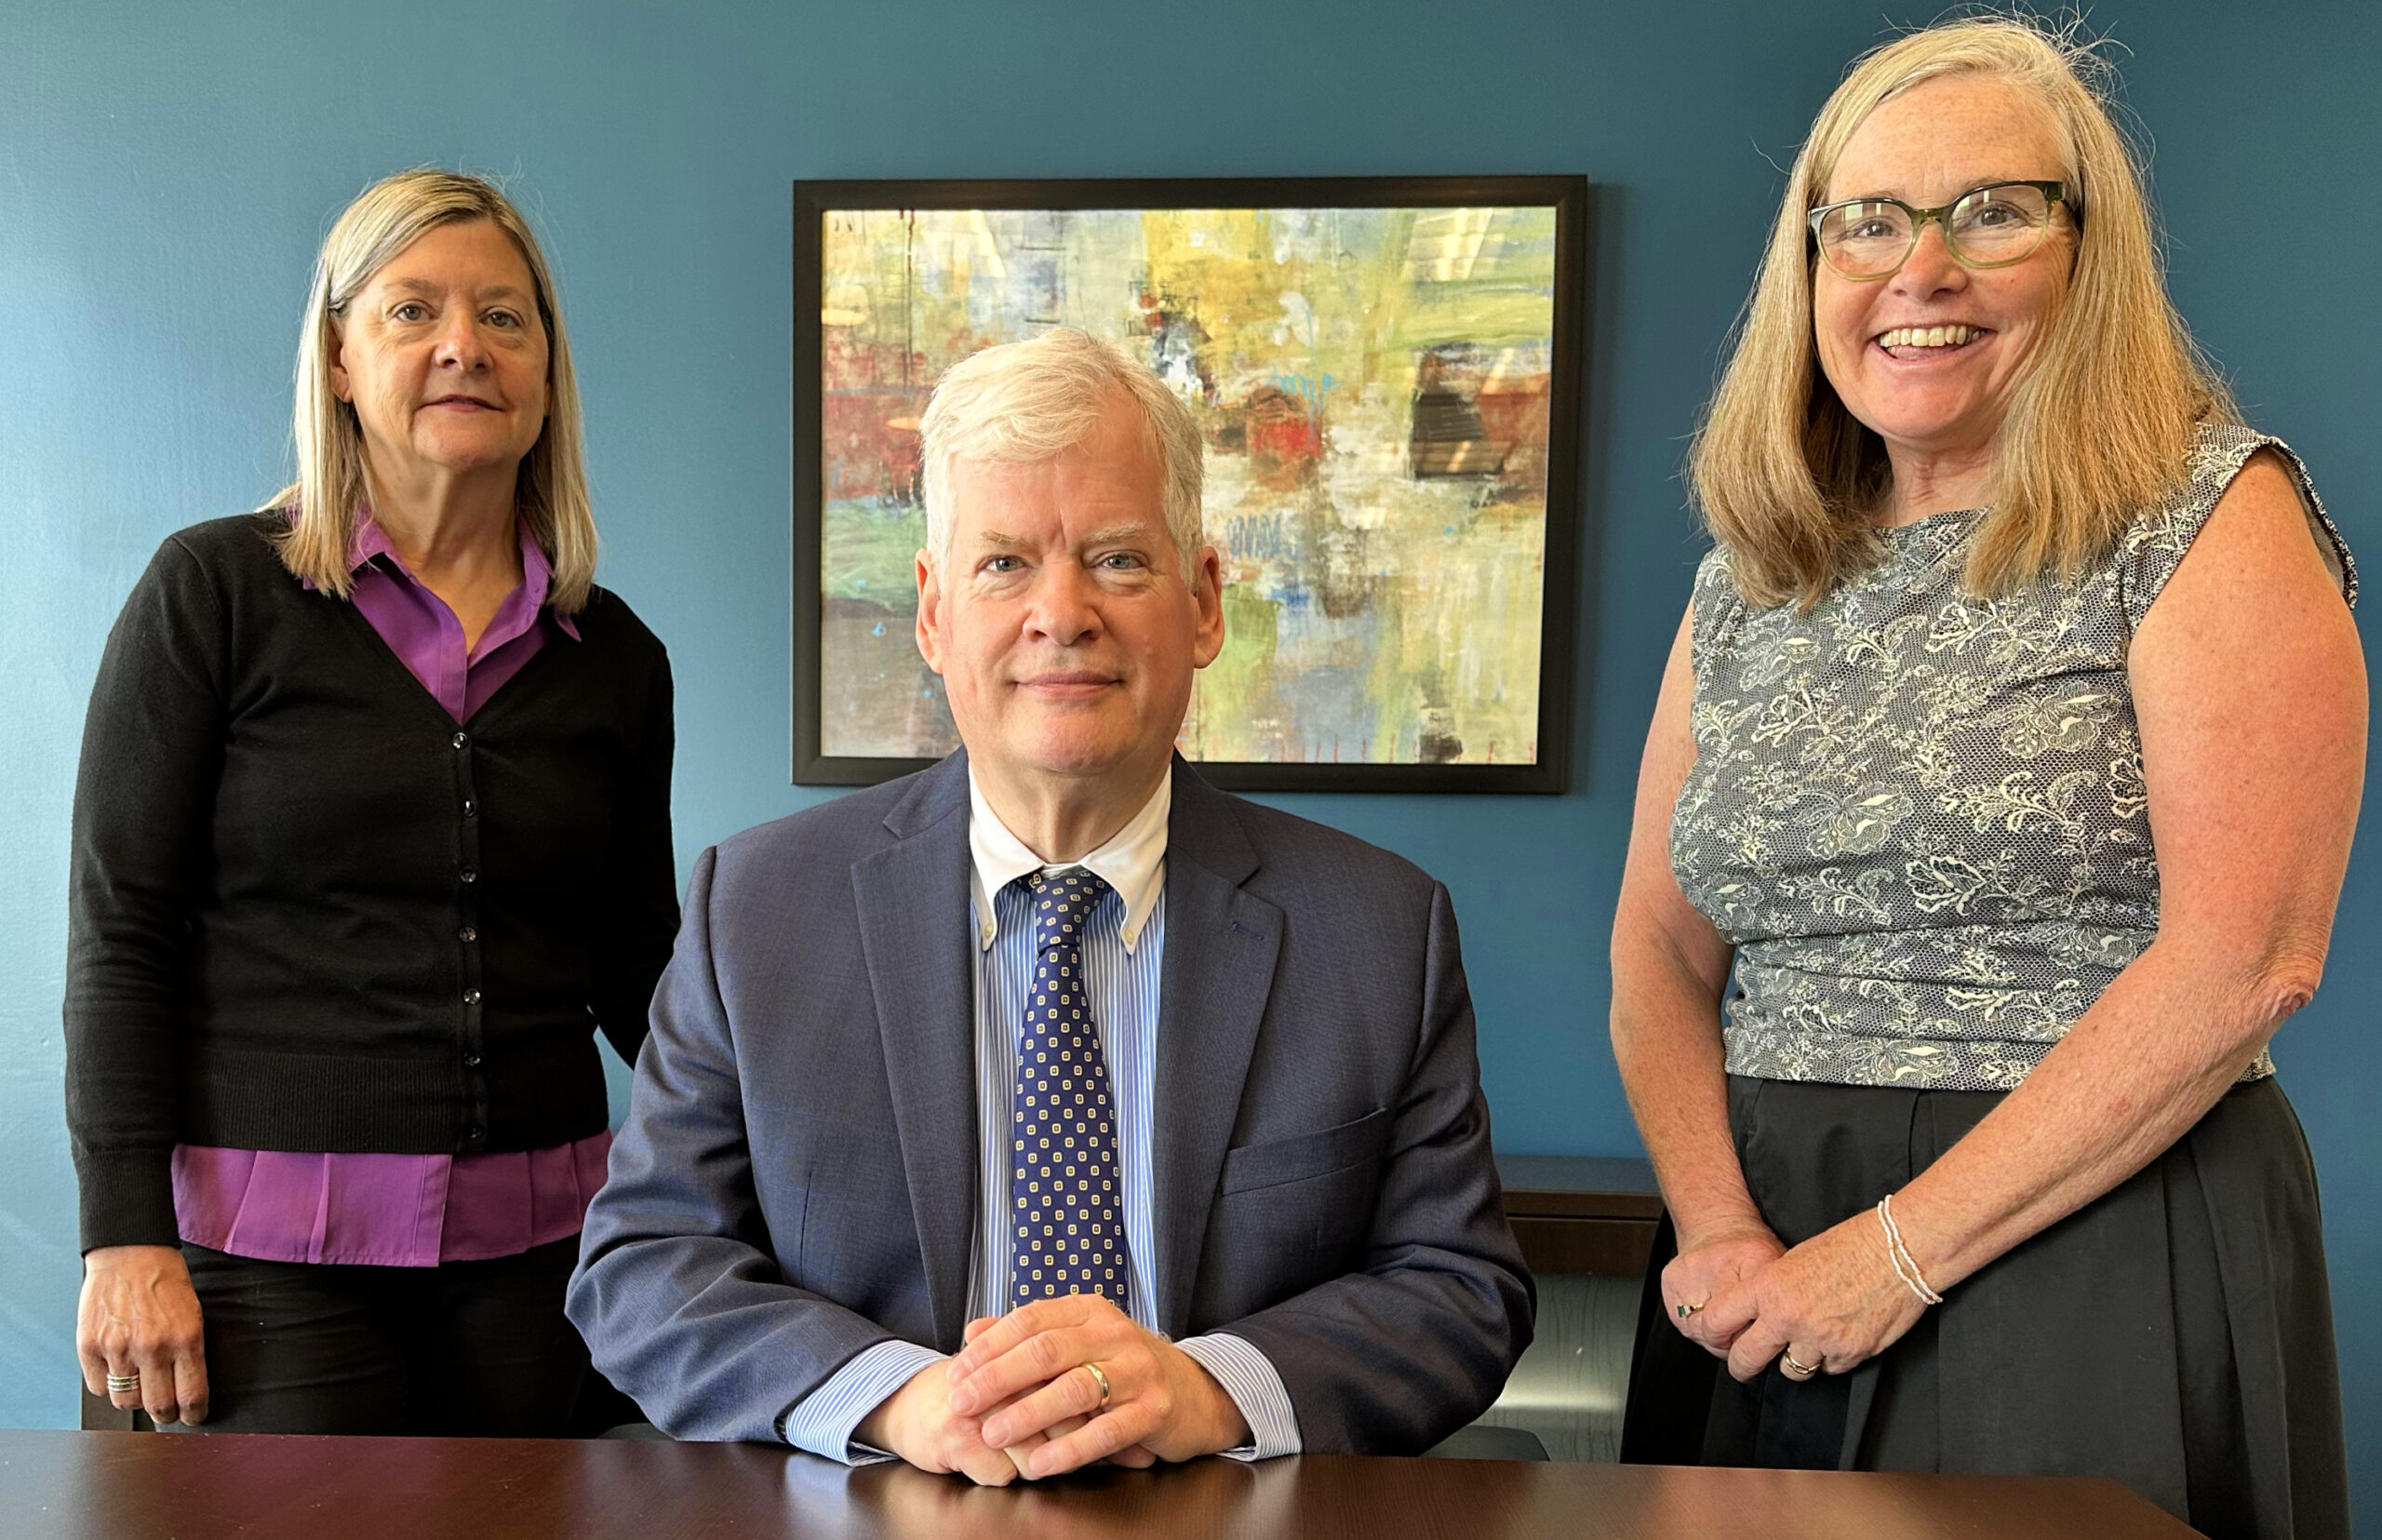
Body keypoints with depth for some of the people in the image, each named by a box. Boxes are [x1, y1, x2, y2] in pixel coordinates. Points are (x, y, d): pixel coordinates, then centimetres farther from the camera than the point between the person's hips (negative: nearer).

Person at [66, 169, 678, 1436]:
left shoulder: (614, 656, 7)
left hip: (535, 1236, 3)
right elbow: (118, 933, -3)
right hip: (269, 1234, -3)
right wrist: (126, 1234, -9)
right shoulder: (214, 592, -1)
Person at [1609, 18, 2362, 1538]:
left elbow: (2248, 957, -14)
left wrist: (1903, 1249, -16)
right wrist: (1719, 1229, -9)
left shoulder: (2212, 515, -5)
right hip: (1765, 1277, 5)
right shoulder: (1751, 575, 8)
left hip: (2094, 1255, -4)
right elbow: (1661, 947, 7)